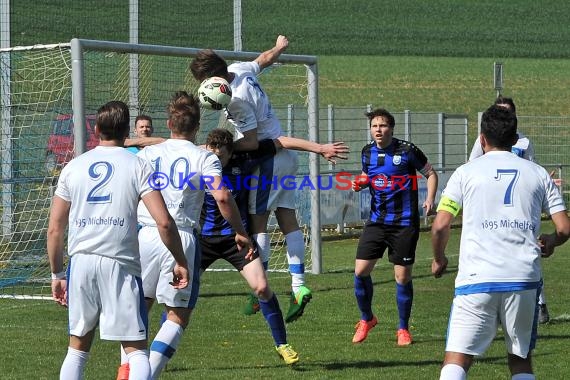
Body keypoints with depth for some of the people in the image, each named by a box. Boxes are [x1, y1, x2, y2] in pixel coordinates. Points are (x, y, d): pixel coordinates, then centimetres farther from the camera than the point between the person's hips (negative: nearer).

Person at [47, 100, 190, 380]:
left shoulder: (73, 166, 10)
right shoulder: (137, 166, 1)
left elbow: (54, 229, 9)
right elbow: (163, 222, -8)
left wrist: (56, 274, 18)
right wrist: (180, 261, 4)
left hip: (80, 262, 3)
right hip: (120, 263, -3)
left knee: (77, 349, 15)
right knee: (137, 351, 1)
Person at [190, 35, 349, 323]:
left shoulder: (236, 99, -25)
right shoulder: (239, 69, 1)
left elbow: (251, 143, -22)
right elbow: (266, 57, 23)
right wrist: (280, 46, 44)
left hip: (269, 160, -10)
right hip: (285, 157, 10)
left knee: (257, 221, -7)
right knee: (288, 221, 5)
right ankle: (298, 286, 3)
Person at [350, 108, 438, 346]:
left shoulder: (407, 151, -9)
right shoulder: (368, 152, 5)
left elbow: (430, 173, 1)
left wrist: (430, 199, -13)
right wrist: (359, 184, 0)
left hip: (404, 223, -4)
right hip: (377, 220, 4)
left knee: (403, 276, -1)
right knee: (360, 270, -3)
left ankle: (403, 329, 15)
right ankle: (366, 319, 19)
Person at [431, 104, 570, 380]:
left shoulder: (466, 172, 6)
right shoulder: (538, 174, 12)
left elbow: (440, 226, -1)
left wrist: (439, 259, 19)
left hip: (477, 280, -2)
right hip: (524, 280, 2)